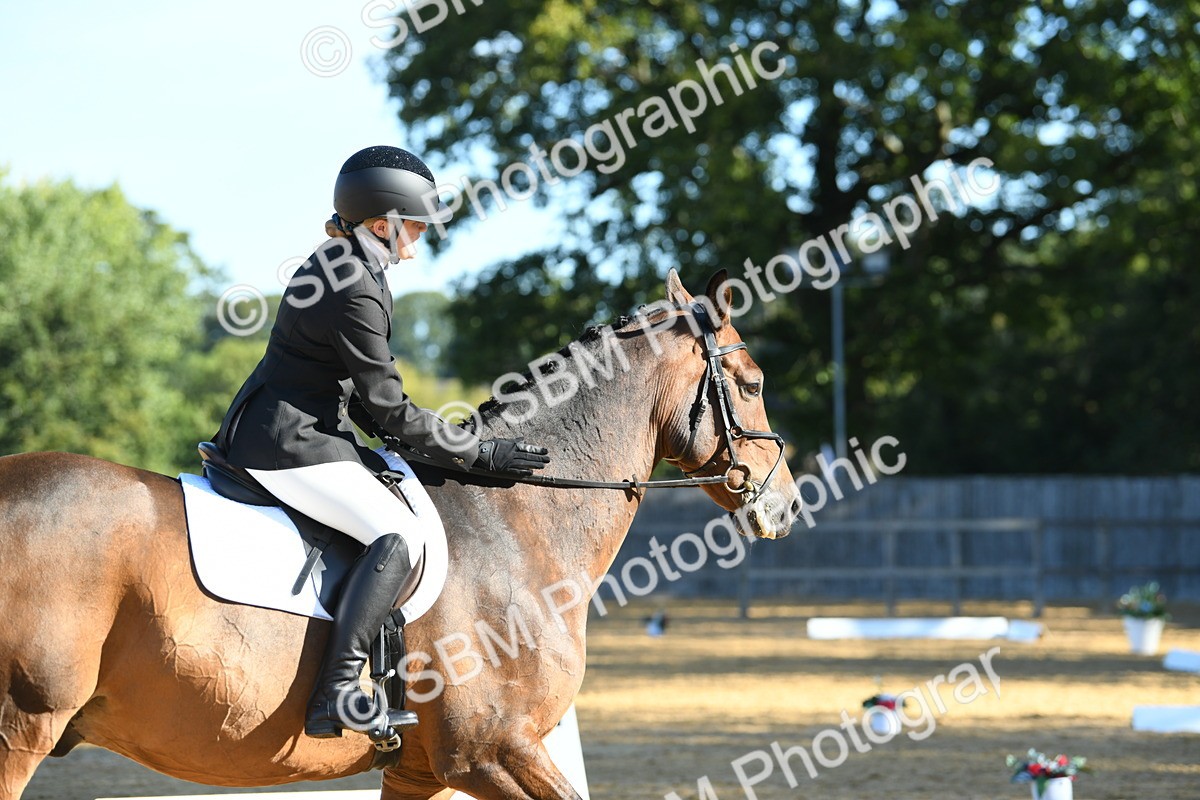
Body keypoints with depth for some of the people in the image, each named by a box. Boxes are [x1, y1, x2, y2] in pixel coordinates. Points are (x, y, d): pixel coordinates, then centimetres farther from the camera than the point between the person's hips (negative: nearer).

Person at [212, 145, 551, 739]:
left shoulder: (339, 267, 13)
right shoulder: (355, 294, -19)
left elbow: (358, 394, 20)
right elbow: (391, 409, -16)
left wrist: (434, 445, 15)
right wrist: (482, 453, -9)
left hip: (295, 429, 11)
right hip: (287, 445, -11)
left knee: (403, 490, 21)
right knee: (399, 535, -21)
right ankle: (335, 695, -26)